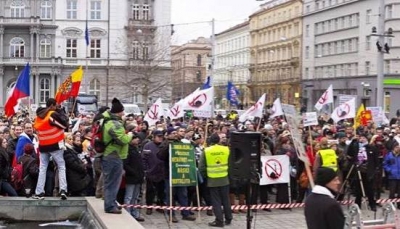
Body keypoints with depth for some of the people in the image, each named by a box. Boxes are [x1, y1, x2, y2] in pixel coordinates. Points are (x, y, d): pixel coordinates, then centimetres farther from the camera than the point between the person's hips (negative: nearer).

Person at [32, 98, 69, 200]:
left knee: (42, 169, 11)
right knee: (61, 167, 5)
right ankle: (63, 190, -6)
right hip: (55, 145, -5)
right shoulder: (53, 114, -14)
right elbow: (65, 124, -11)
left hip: (43, 146, 5)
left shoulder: (38, 116, 6)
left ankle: (39, 192, 8)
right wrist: (61, 111, -2)